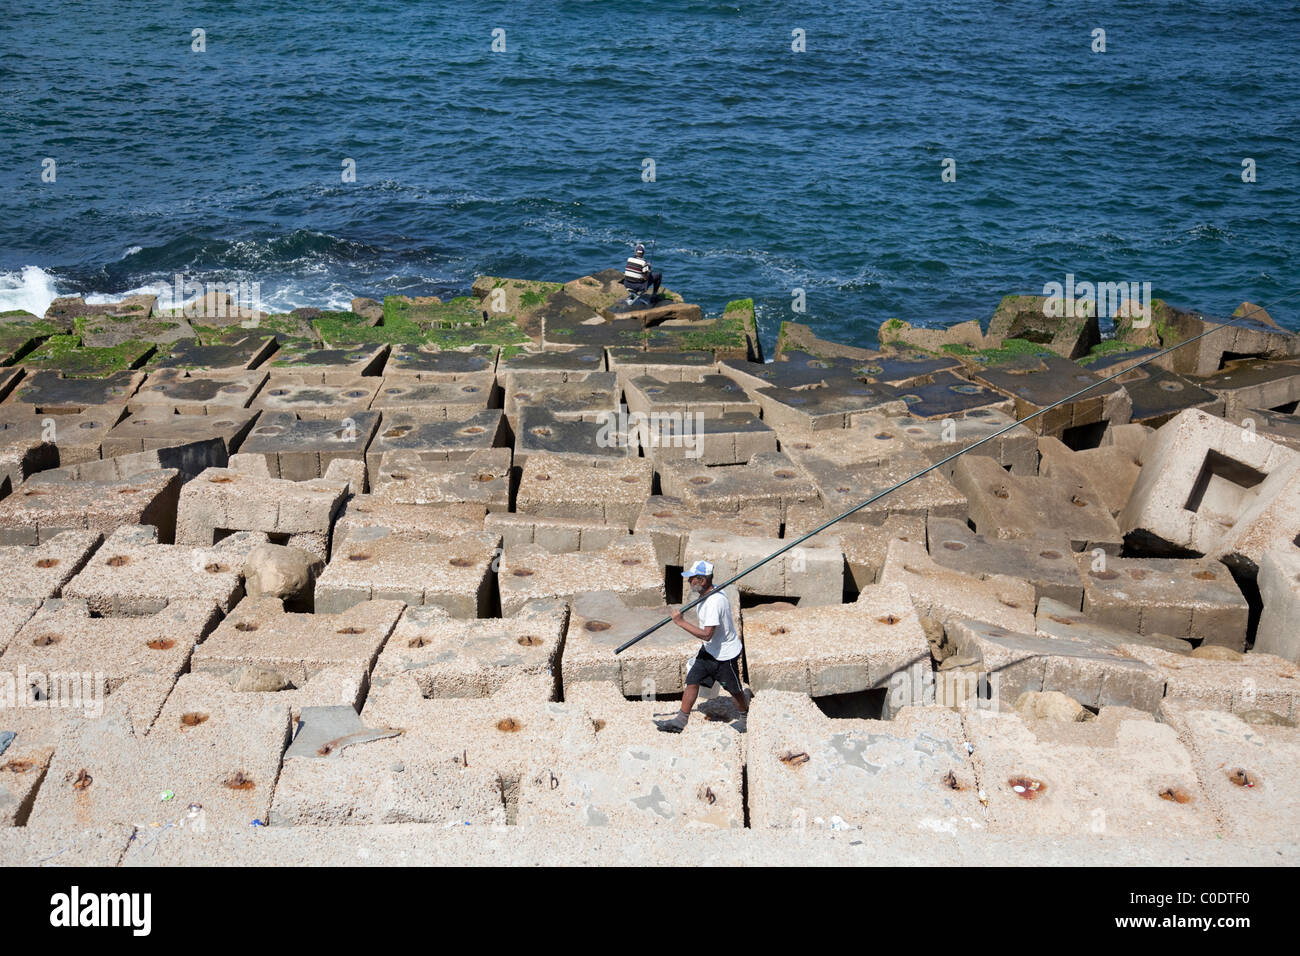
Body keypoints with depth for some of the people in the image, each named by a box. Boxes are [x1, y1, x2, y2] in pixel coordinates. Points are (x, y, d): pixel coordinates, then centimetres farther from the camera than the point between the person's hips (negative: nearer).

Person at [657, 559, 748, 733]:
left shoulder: (714, 602, -34)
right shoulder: (707, 593, -3)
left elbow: (707, 634, -36)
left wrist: (681, 622, -34)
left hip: (725, 653, -8)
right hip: (709, 649, 9)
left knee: (734, 689, 10)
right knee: (692, 680, 2)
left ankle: (746, 716, 34)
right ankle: (681, 720, 7)